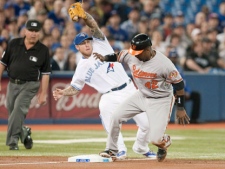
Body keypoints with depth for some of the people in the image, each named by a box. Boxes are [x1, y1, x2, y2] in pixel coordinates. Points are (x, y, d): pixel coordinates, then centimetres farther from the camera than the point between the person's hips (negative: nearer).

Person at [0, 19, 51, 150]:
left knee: (19, 108, -22)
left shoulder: (43, 50, -4)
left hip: (29, 86, -4)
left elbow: (45, 74, -2)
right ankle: (24, 133, 34)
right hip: (13, 84, 4)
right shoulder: (14, 44, 1)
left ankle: (13, 141, -21)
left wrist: (43, 94, -6)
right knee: (12, 111, 7)